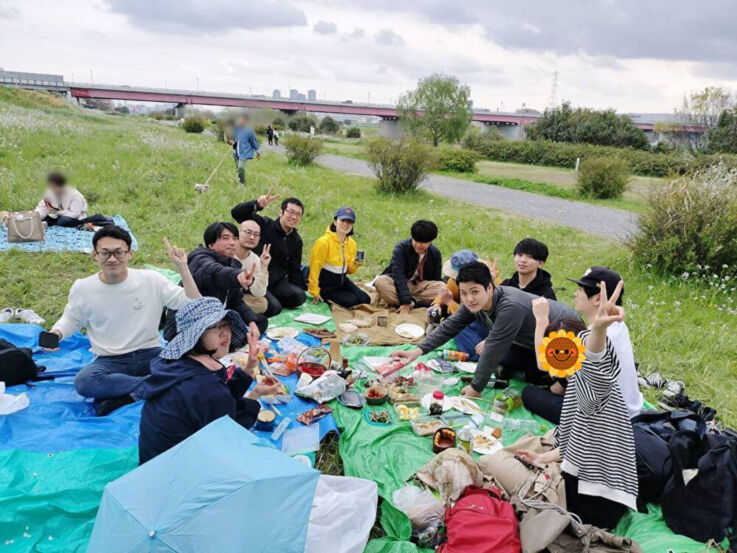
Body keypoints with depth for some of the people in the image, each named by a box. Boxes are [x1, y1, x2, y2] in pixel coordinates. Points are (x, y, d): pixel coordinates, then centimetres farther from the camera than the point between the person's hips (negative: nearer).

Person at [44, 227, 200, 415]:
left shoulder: (151, 280, -6)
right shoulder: (82, 288, -2)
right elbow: (71, 319, 17)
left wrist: (182, 267, -16)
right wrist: (56, 333, -5)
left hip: (150, 355, 0)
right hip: (109, 361, 1)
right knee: (83, 381, -34)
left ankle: (128, 396, -22)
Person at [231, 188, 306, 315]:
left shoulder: (296, 240, 10)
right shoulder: (264, 225, -6)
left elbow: (295, 269, 16)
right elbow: (236, 213, -18)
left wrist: (297, 292, 10)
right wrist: (257, 205, -36)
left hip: (278, 283, 5)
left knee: (299, 296, -23)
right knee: (274, 308, -26)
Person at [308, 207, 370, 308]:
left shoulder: (352, 243, 1)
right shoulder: (324, 242, -20)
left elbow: (349, 270, 11)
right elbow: (314, 268, -18)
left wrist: (355, 264, -13)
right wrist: (315, 292, -15)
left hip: (342, 281, 7)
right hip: (326, 286, -7)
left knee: (365, 299, -1)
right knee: (351, 301, -17)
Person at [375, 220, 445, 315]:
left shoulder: (435, 253, -4)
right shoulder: (401, 248, -16)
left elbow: (436, 279, 0)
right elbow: (398, 275, -26)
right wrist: (405, 301, -37)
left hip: (420, 286, 3)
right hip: (397, 285, -3)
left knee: (442, 287, -25)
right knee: (380, 282, -34)